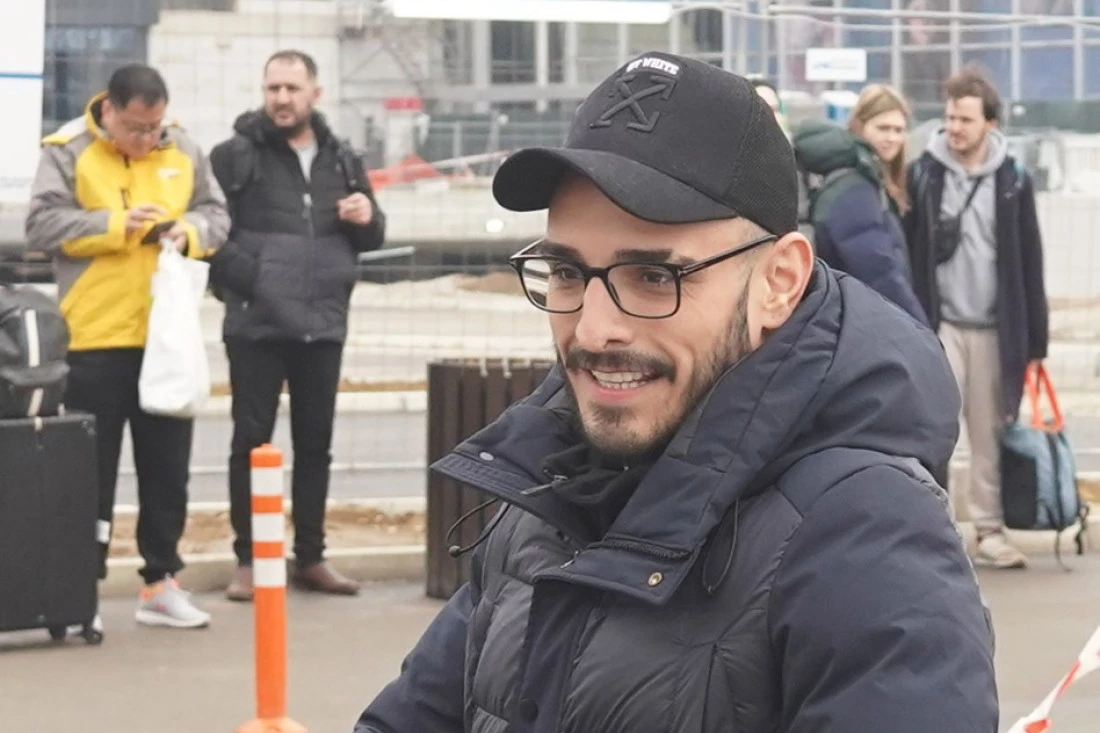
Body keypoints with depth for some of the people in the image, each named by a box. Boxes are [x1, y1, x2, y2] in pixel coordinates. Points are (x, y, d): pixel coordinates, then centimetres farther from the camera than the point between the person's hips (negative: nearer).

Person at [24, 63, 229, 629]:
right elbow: (42, 225, -11)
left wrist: (192, 230, -9)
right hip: (95, 336, -4)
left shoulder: (183, 151, 7)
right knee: (91, 468, 2)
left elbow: (217, 215, 13)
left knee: (167, 465, 9)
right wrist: (115, 224, -20)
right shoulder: (68, 152, -5)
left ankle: (161, 582, 18)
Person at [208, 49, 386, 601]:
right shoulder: (236, 156, -3)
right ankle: (248, 560, 8)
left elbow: (371, 239, 17)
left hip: (323, 325, 4)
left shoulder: (342, 160, 11)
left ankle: (310, 557, 19)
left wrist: (368, 218, -3)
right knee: (252, 442, 1)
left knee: (315, 444, 10)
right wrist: (241, 276, -18)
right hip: (256, 325, -4)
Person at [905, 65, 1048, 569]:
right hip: (939, 324, -2)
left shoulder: (1013, 182, 4)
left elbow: (1030, 264, 5)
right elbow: (908, 253, 0)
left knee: (991, 434, 7)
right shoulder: (923, 176, 0)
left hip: (995, 328, 2)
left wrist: (1035, 339, 3)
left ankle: (990, 532, 15)